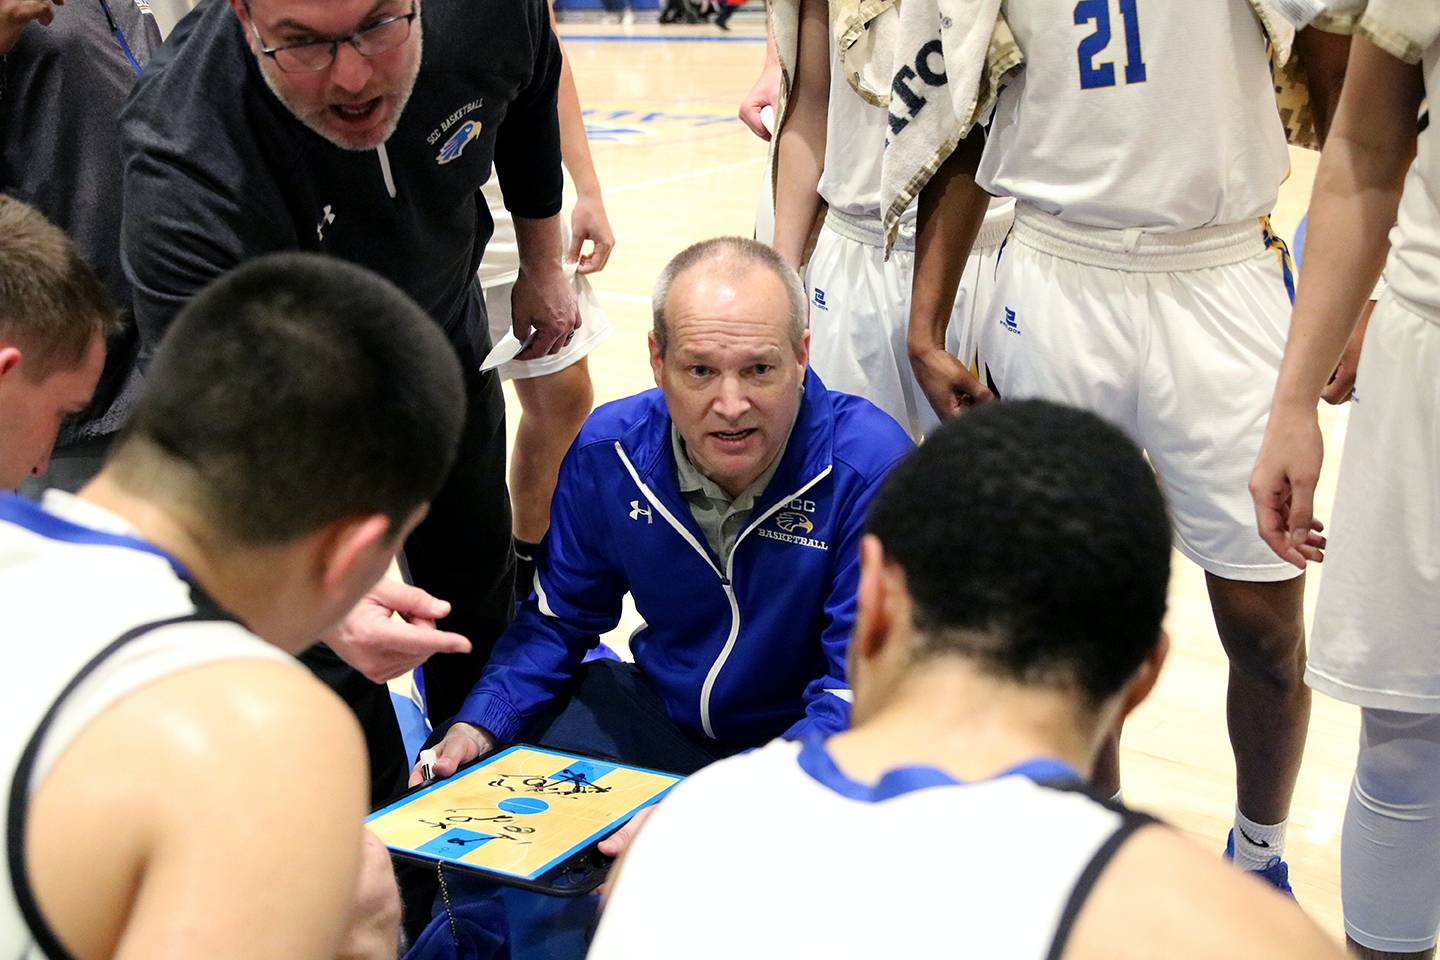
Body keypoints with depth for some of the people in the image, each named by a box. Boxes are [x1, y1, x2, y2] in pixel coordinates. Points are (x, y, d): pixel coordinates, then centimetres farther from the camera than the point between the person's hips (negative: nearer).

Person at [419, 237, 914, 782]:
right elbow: (559, 618, 7)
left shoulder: (873, 471, -25)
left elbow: (862, 690, -26)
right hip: (657, 714, 4)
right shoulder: (606, 454, -9)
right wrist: (479, 727, -10)